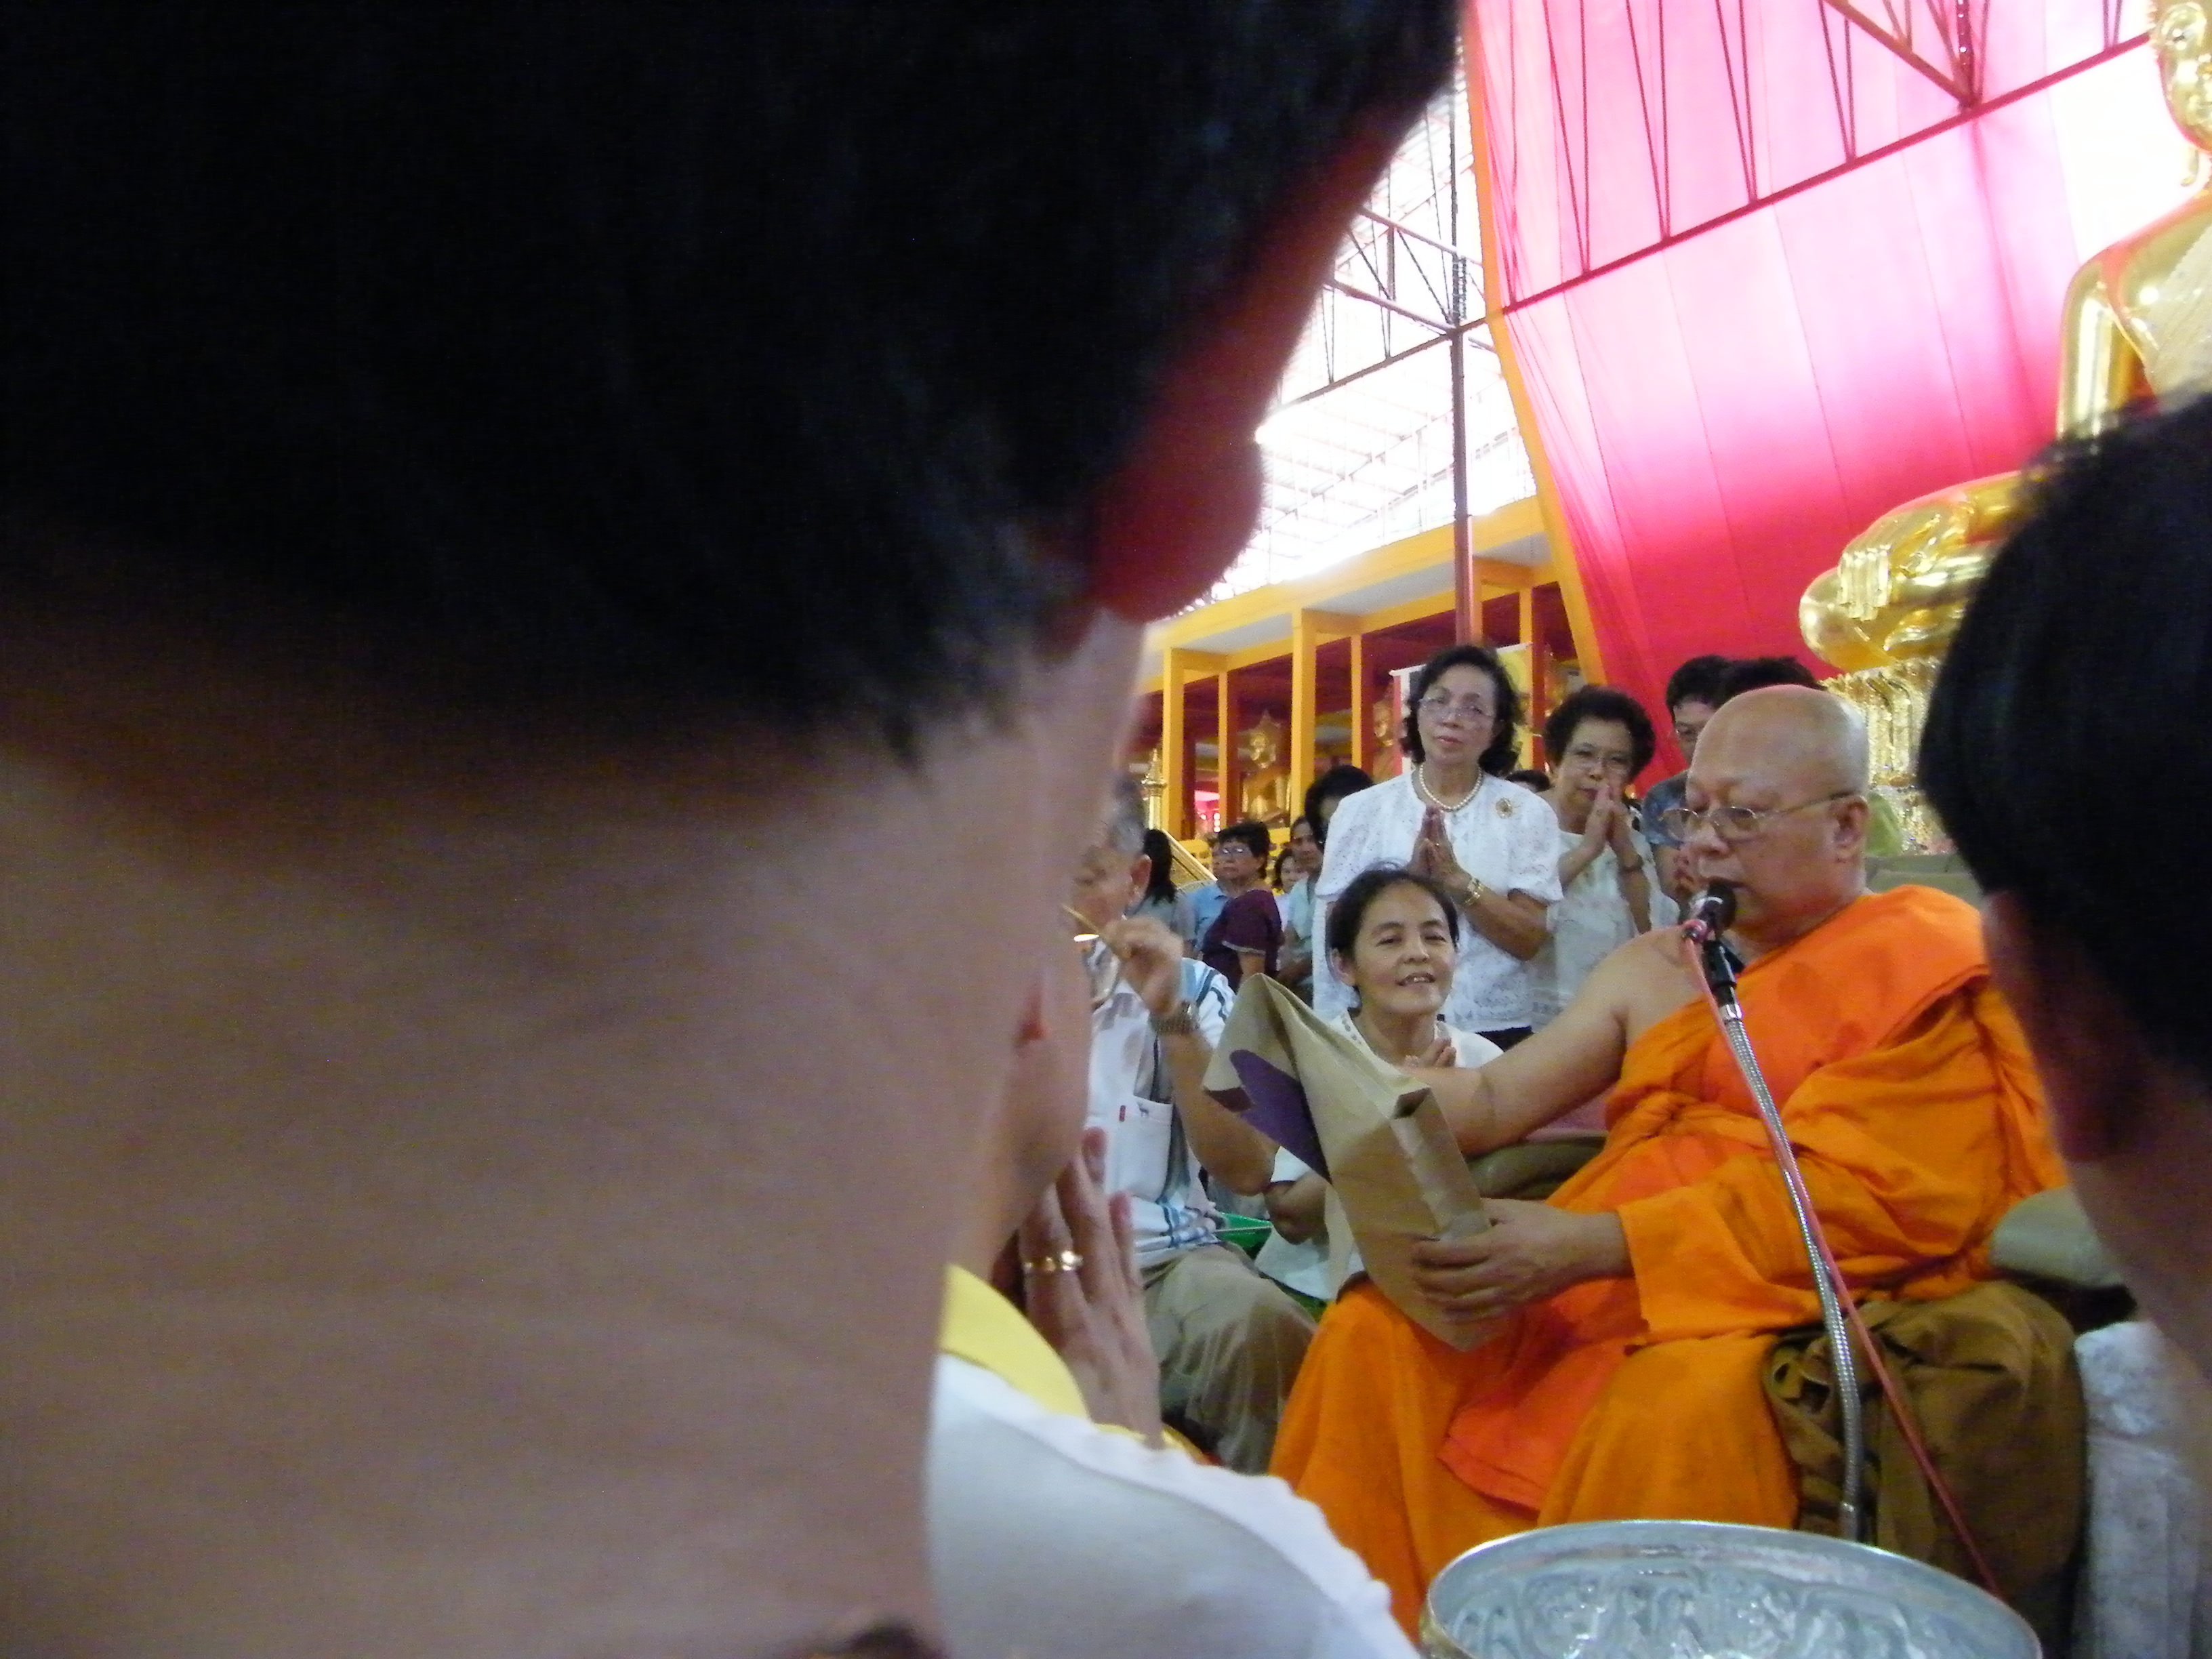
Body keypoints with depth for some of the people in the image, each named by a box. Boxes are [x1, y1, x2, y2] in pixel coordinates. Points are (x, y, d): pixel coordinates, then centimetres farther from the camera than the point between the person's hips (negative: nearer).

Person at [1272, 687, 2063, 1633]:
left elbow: (1868, 1194, -14)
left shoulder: (1925, 963, -2)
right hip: (1595, 1287, 6)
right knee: (1377, 1331, -10)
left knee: (1675, 1402, -35)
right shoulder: (1654, 968, 16)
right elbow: (1495, 1100, 12)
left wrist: (1592, 1246, -21)